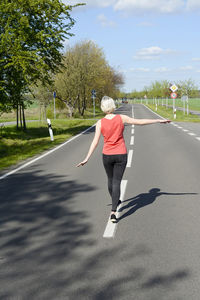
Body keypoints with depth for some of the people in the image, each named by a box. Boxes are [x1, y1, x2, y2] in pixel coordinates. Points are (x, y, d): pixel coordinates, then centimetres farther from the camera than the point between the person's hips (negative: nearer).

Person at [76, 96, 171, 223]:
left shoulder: (100, 123, -8)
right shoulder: (121, 118, -9)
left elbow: (95, 142, -10)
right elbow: (141, 121, -6)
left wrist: (87, 159, -5)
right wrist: (159, 120, 3)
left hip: (107, 155, 1)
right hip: (121, 155, -1)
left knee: (110, 179, 23)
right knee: (116, 182, 0)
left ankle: (115, 201, 46)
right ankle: (113, 212, -10)